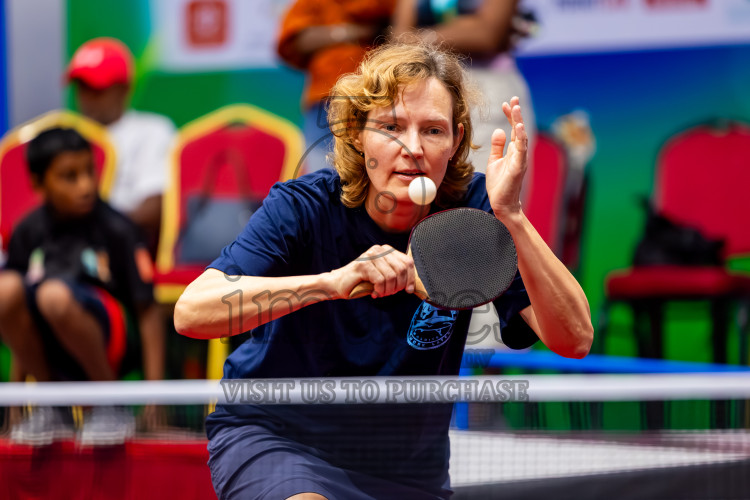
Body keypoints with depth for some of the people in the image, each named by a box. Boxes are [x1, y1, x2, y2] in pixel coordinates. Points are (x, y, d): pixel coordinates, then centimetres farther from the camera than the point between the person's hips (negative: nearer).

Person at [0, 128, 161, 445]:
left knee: (55, 295, -35)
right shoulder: (28, 232, 7)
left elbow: (147, 312, -3)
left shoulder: (117, 230, -3)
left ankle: (110, 404, -12)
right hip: (45, 351, 4)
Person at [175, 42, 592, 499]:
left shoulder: (473, 209, -11)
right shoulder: (305, 208, -17)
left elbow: (574, 339, -20)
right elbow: (190, 311, -31)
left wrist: (511, 217, -34)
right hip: (273, 440, -3)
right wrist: (333, 281, -43)